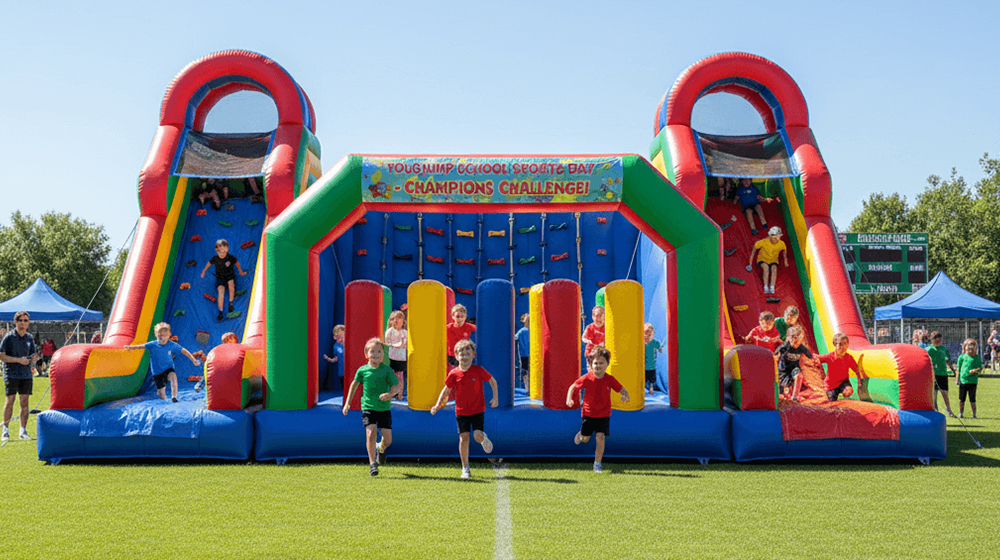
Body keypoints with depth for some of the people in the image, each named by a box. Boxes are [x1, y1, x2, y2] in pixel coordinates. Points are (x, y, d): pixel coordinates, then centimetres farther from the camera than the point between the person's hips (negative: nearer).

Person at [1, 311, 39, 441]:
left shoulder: (29, 337, 10)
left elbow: (34, 355, 17)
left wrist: (34, 357, -7)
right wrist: (18, 360, -17)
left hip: (26, 374, 4)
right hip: (11, 374, -4)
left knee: (24, 402, 2)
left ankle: (23, 431, 6)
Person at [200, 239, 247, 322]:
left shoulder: (230, 258, -13)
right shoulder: (215, 259, -10)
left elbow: (236, 262, 8)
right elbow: (209, 263, 11)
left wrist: (240, 271, 16)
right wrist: (203, 271, 22)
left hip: (230, 276, -1)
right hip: (220, 278, 1)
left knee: (231, 284, -37)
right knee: (221, 291, -28)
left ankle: (231, 303, -13)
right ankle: (220, 312, -18)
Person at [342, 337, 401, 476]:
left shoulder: (387, 370, -2)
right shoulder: (362, 370, 1)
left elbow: (396, 386, -3)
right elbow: (354, 384, 16)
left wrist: (390, 394, -25)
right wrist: (347, 403, 15)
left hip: (384, 408, 1)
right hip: (368, 408, 0)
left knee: (388, 439, 0)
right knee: (371, 433, -19)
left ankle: (380, 448, 38)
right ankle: (373, 463, -5)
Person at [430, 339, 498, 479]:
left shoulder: (478, 370, -7)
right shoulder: (453, 374, -4)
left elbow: (492, 381, 6)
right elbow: (446, 390, 7)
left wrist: (495, 397, -3)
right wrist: (437, 405, -2)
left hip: (478, 410, -1)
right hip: (461, 411, 1)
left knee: (477, 435, -14)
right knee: (463, 438, -4)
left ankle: (484, 439, 26)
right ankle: (465, 468, 7)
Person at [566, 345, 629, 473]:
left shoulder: (610, 380, -11)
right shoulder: (587, 378, -14)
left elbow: (622, 389, -3)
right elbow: (573, 387, -2)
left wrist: (625, 396, -26)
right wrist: (569, 399, -17)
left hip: (604, 414, 0)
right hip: (588, 413, 0)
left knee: (600, 436, -12)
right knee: (585, 439, 8)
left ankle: (597, 463, 1)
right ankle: (580, 434, 47)